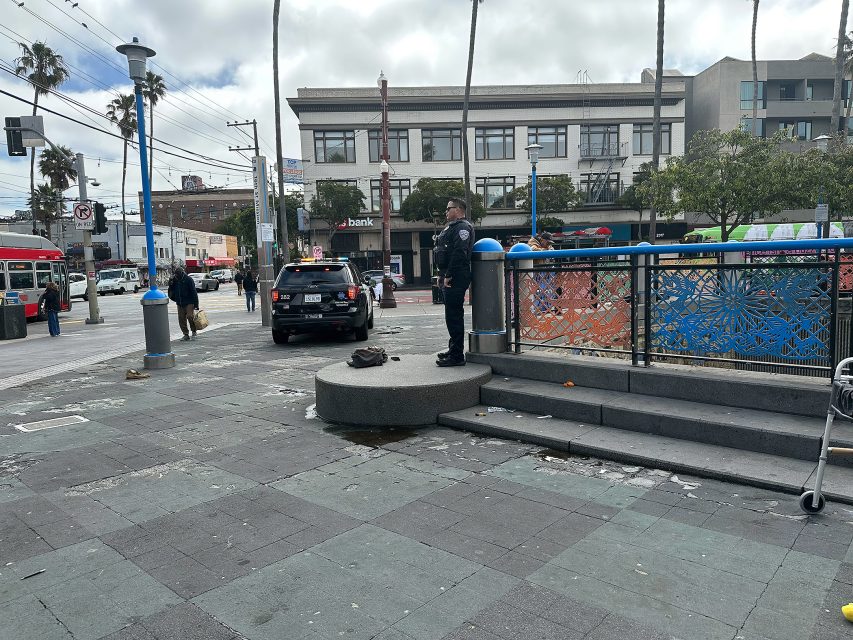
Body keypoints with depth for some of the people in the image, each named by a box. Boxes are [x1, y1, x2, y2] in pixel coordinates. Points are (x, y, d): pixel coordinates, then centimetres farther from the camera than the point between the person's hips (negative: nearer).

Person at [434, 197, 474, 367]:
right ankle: (453, 350, 26)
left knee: (454, 316, -10)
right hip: (450, 278, 11)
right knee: (452, 316, 16)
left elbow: (459, 254, -22)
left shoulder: (462, 227, -11)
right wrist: (442, 275, 18)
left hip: (456, 279, -11)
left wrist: (448, 276, -22)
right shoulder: (452, 227, 23)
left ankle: (457, 356, -7)